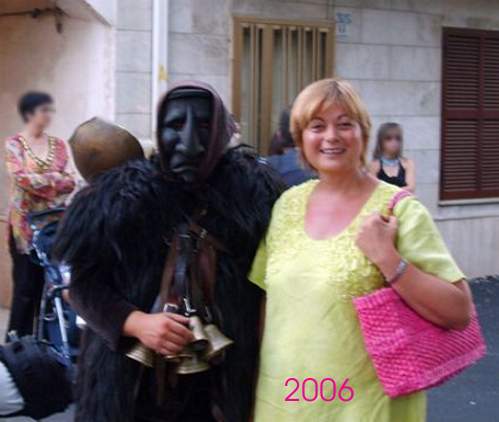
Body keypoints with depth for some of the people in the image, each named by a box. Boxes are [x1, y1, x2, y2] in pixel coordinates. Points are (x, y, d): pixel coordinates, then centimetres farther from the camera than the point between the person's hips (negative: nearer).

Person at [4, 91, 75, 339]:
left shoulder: (58, 145, 10)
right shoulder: (14, 144, -2)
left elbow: (69, 181, 2)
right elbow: (20, 178, -15)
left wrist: (37, 181, -13)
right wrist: (54, 178, -9)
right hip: (25, 222, -4)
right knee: (26, 285, -3)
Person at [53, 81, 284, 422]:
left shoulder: (251, 190, -4)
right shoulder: (124, 196, -4)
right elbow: (84, 282, -2)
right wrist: (135, 322, -17)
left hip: (220, 385, 0)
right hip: (131, 384, 0)